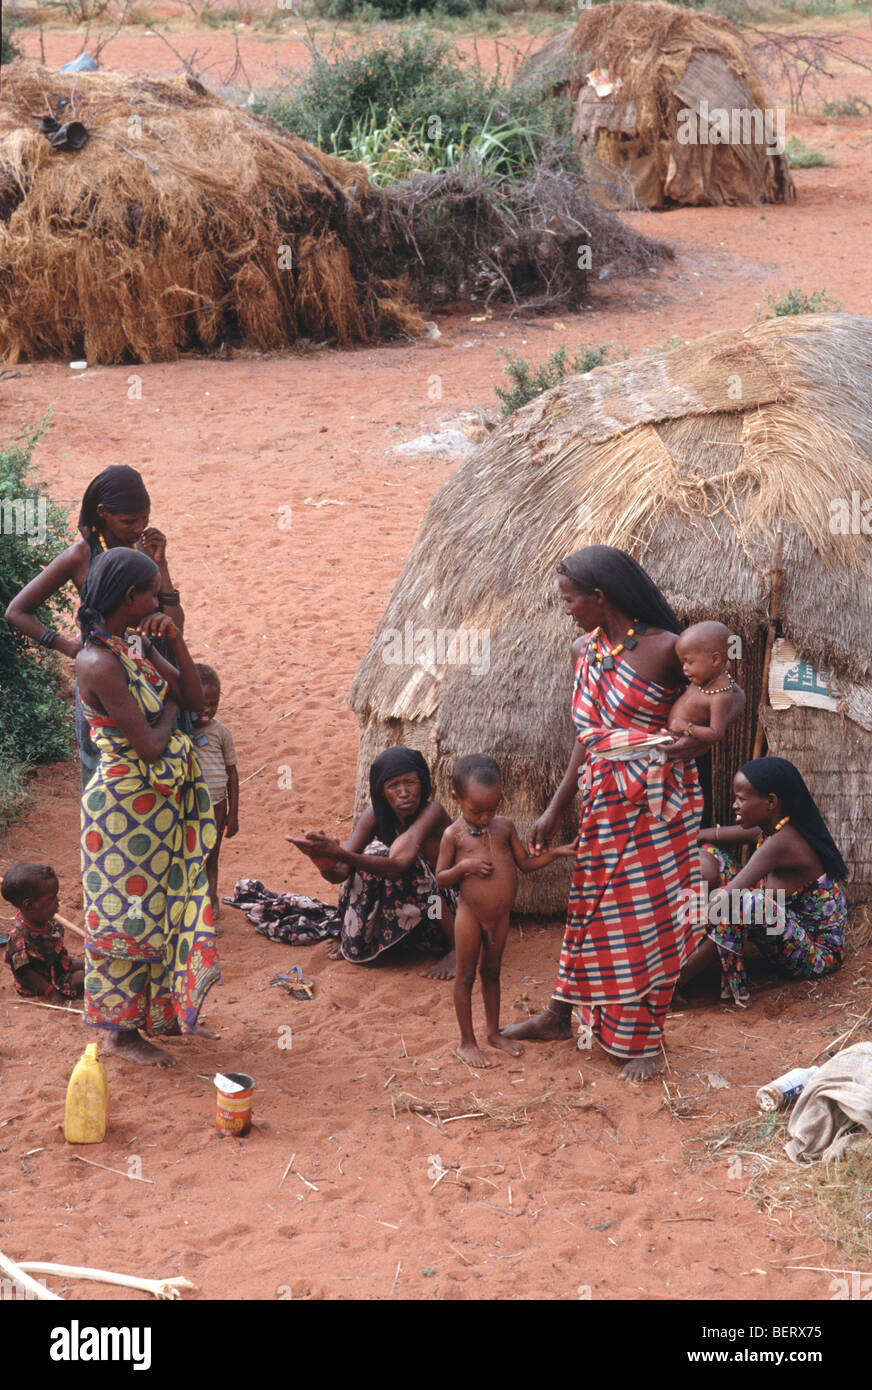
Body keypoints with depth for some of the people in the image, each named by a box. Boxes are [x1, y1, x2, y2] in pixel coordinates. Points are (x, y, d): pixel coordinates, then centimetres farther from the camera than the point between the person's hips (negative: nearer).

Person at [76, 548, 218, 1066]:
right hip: (127, 805, -9)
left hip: (163, 803, 9)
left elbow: (196, 699, 7)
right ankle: (122, 1031, 17)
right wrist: (169, 708, -5)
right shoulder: (99, 663, -24)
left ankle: (162, 1012, 32)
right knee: (127, 914, 4)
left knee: (165, 905, 18)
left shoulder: (137, 645, 4)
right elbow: (149, 746, -25)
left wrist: (177, 643, -5)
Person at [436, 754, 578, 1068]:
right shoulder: (454, 835, -11)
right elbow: (440, 879, -7)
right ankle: (467, 1041, 17)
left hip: (500, 916, 4)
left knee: (492, 972, 19)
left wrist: (557, 852, -5)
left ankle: (494, 1031, 33)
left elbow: (526, 863, 7)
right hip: (470, 916, -4)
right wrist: (464, 867, -24)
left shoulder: (504, 827, 0)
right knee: (465, 976, 7)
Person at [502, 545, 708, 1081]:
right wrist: (556, 809, 13)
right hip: (605, 800, 6)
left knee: (648, 916, 2)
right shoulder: (585, 651, 6)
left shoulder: (664, 649, -14)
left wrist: (700, 738, -24)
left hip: (658, 800, -6)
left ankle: (643, 1039, 14)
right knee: (593, 908, 16)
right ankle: (559, 1018, 29)